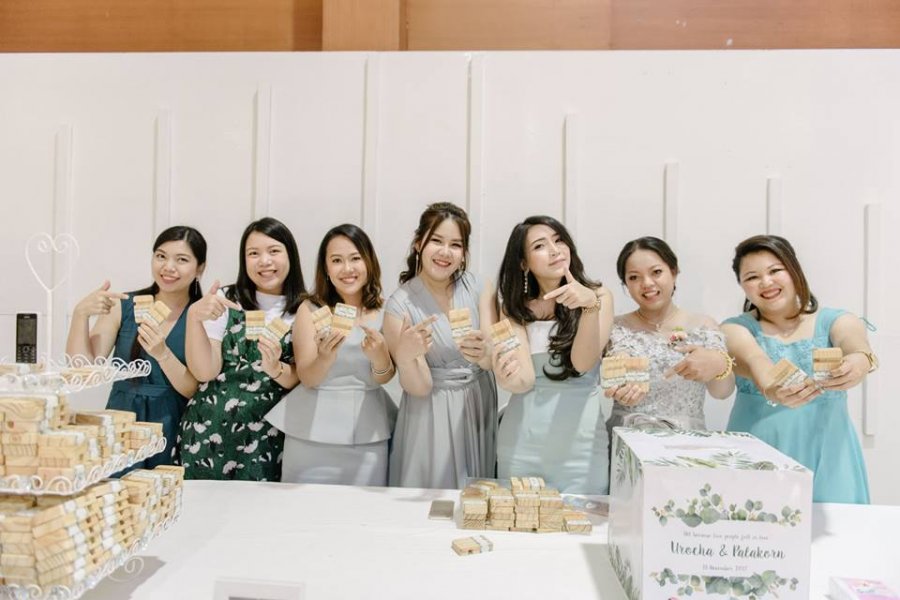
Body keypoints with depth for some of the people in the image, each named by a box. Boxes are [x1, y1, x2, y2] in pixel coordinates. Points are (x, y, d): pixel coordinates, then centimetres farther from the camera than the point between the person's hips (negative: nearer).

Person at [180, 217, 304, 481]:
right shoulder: (225, 302, -1)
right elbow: (205, 372, -6)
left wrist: (275, 368, -22)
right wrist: (194, 317, -21)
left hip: (269, 440, 0)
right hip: (209, 433, 0)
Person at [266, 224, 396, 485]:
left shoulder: (384, 310, 1)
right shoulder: (311, 309, -3)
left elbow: (385, 377, -4)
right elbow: (307, 378, -8)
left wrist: (379, 354, -26)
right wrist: (325, 357, -30)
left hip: (369, 436, 1)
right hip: (312, 436, -1)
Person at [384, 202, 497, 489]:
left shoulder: (479, 288, -2)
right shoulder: (400, 305, -11)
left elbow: (494, 356, -12)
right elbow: (419, 387, -12)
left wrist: (483, 353, -34)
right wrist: (404, 356, -33)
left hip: (480, 408, 3)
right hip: (431, 419, -3)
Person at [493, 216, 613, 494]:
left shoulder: (598, 295, 1)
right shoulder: (515, 307, 5)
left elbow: (584, 363, -13)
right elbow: (525, 380, -7)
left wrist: (591, 306, -27)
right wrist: (508, 377, -30)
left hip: (581, 440, -1)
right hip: (521, 439, 2)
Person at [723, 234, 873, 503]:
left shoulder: (836, 320, 3)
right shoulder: (736, 328, 0)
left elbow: (855, 343, -19)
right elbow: (753, 360, -22)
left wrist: (861, 359, -43)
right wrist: (770, 390, -43)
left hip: (826, 454, 1)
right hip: (758, 455, -1)